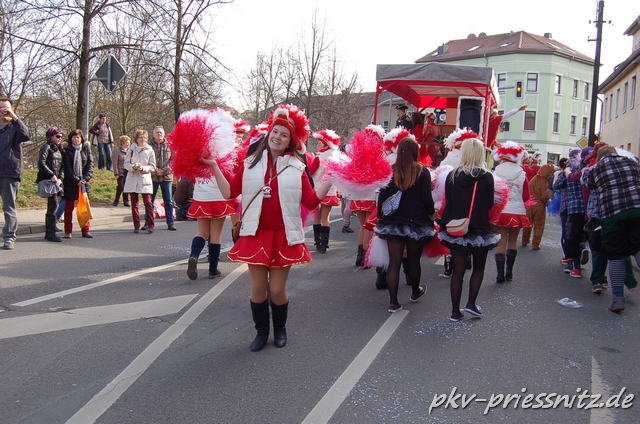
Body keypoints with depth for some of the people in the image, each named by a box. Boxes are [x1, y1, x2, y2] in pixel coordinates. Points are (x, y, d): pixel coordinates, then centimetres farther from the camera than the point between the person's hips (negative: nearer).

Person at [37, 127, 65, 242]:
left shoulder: (59, 149, 18)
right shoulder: (46, 147, -4)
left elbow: (62, 166, 12)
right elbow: (41, 163, -15)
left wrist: (60, 178, -3)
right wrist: (52, 175, -16)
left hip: (57, 180, 8)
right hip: (48, 180, -8)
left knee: (52, 205, 10)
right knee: (53, 204, -13)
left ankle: (48, 233, 16)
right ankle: (51, 233, -11)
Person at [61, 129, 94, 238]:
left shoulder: (86, 148, 4)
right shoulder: (67, 150, -3)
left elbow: (90, 163, 0)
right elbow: (67, 168, -8)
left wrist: (86, 178, -12)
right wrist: (76, 180, -15)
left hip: (84, 182, 2)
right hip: (70, 183, -2)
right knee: (69, 207, 6)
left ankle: (85, 230, 13)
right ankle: (68, 231, 11)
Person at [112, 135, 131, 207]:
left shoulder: (129, 150, 5)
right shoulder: (117, 150, -8)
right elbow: (115, 162, -8)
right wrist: (116, 173, -10)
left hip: (128, 171, 4)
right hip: (121, 171, -4)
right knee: (120, 187, -1)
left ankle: (126, 201, 15)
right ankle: (116, 200, 17)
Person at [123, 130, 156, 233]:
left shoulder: (150, 151, 2)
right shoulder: (131, 149, 7)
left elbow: (153, 166, 1)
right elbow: (126, 163, 7)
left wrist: (143, 168, -15)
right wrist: (132, 167, -13)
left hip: (145, 179, -2)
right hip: (132, 179, 2)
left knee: (148, 203, -8)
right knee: (134, 204, 5)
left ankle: (150, 225, 0)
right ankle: (136, 225, 12)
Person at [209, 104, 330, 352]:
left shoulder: (296, 167, 0)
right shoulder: (251, 163, 4)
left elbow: (311, 202, -4)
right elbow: (229, 192, -1)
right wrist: (214, 166, -4)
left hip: (284, 236, -1)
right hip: (256, 234, 2)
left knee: (277, 290, 4)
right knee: (258, 288, 6)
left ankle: (280, 329, 32)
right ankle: (261, 332, 28)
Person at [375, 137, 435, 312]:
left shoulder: (389, 171, -2)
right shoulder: (422, 172, -8)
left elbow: (382, 197, -2)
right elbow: (427, 199, -9)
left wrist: (381, 218, 8)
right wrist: (431, 213, 10)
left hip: (393, 223, 1)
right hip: (417, 223, -1)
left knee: (394, 262, 3)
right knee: (413, 261, 17)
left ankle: (393, 302, 3)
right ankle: (415, 292, 38)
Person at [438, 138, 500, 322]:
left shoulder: (452, 175, -3)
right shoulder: (486, 177, -9)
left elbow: (447, 203, 2)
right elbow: (489, 204, -3)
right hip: (480, 229, -2)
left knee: (458, 270, 8)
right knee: (478, 267, 20)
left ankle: (455, 312, 11)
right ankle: (471, 303, 12)